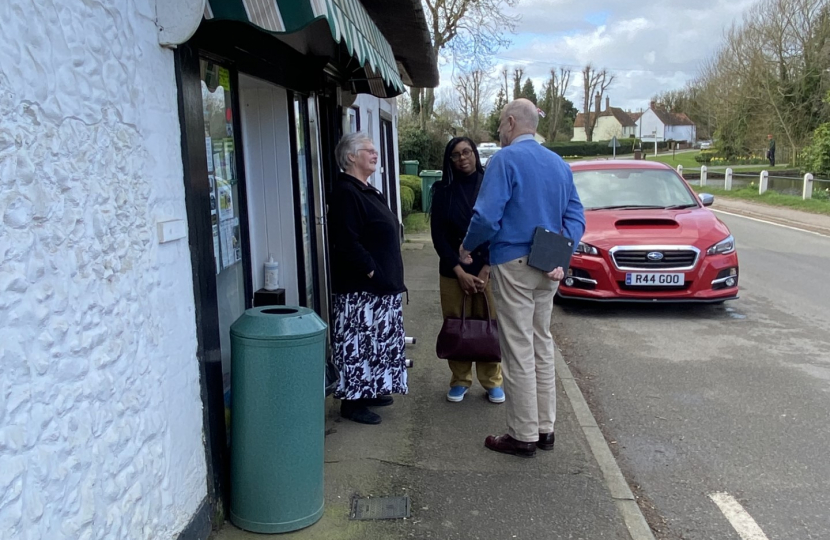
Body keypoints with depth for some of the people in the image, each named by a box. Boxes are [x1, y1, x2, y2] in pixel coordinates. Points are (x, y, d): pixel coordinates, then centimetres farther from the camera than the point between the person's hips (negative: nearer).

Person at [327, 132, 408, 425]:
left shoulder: (366, 191, 16)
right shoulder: (345, 193, -16)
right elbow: (347, 243, -24)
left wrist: (390, 277, 16)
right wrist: (372, 271, -20)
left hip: (382, 285, 10)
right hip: (360, 289, -10)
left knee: (377, 340, 17)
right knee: (358, 342, -3)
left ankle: (368, 391, 28)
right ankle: (351, 400, 7)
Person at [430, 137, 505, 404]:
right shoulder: (443, 191, 3)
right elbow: (438, 235, 0)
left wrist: (486, 270, -8)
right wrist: (460, 272, -8)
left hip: (487, 270, -1)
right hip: (452, 272, 1)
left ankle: (492, 382, 12)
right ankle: (460, 380, 18)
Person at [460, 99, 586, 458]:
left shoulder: (505, 160, -10)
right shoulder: (559, 163, 13)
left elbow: (487, 216, -17)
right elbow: (575, 216, 9)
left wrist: (467, 247, -1)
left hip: (513, 265, -7)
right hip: (547, 268, 8)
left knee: (518, 351, -1)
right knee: (542, 346, 15)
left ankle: (524, 436, 7)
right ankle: (545, 428, 23)